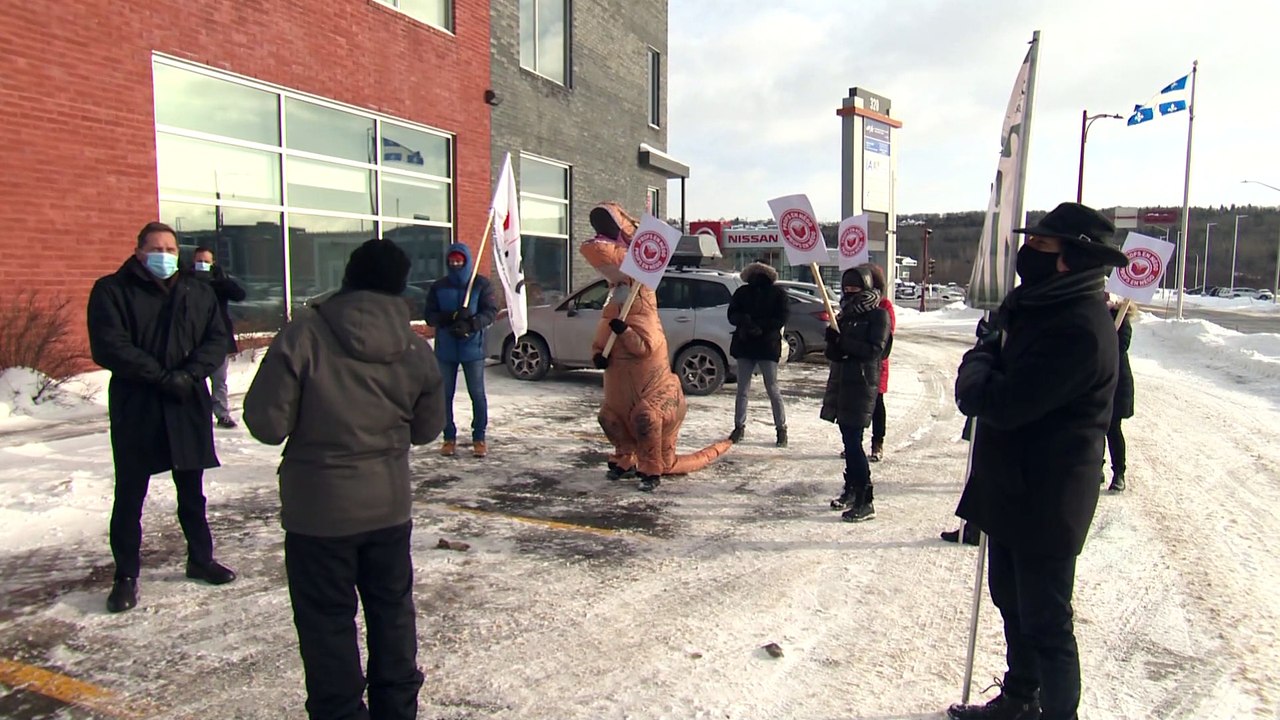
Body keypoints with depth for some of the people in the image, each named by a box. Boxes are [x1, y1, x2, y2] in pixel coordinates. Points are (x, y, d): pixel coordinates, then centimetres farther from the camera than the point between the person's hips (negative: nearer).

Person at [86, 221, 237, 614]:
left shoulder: (197, 292, 8)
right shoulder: (112, 291, -3)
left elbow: (217, 339, 1)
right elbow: (109, 347, -13)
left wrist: (189, 374, -15)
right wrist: (162, 376, -18)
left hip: (189, 406, 3)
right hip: (135, 408, -3)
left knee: (192, 490, 15)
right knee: (130, 494, 5)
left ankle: (201, 559, 29)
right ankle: (126, 575, 18)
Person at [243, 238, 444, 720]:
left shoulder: (306, 333, -16)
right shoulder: (415, 349, -4)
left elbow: (266, 423, -16)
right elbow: (427, 429, 6)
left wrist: (314, 420, 3)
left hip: (319, 508, -4)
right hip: (390, 504, 4)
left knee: (327, 620, 11)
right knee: (392, 609, 19)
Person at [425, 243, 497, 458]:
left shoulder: (481, 284, 0)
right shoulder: (438, 287, 7)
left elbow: (491, 312, -7)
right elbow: (430, 315, 1)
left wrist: (470, 324, -24)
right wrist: (449, 318, -19)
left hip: (473, 349, -2)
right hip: (445, 350, 2)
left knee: (477, 394, 1)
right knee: (445, 395, 6)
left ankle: (479, 438, 12)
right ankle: (449, 438, 17)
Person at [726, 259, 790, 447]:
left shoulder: (778, 294, 1)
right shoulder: (742, 292, 9)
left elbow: (782, 319, -7)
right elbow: (732, 315, 2)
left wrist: (760, 326, -17)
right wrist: (745, 320, -18)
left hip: (768, 346, -3)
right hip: (744, 346, 3)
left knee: (772, 389, -2)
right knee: (742, 389, 9)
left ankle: (781, 429, 6)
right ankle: (739, 426, 18)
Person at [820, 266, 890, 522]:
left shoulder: (878, 315, -6)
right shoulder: (847, 313, 16)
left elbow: (874, 350, -16)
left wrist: (844, 342, -21)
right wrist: (833, 342, -7)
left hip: (862, 383, -8)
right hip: (841, 380, 8)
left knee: (853, 440, -12)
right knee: (848, 438, 14)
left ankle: (865, 501, -8)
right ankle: (851, 490, 25)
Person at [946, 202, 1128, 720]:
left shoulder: (1079, 328, -25)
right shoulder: (1034, 304, 6)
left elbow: (1005, 402, -28)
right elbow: (991, 352, 15)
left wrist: (977, 375, -10)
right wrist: (983, 375, -6)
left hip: (1045, 502, -10)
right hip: (1011, 489, 10)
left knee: (1045, 623, 4)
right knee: (1012, 601, 24)